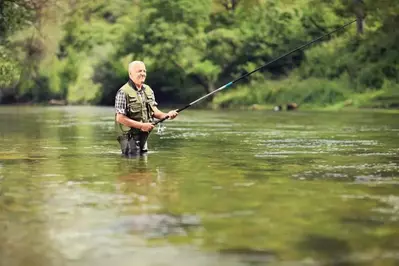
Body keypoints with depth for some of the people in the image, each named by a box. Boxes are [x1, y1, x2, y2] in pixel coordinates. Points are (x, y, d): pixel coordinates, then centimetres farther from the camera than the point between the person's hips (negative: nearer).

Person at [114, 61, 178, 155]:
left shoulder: (148, 90, 10)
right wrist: (141, 125, -19)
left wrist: (167, 115, -7)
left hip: (144, 136, 7)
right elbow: (120, 118, -17)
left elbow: (154, 110, 14)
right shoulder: (123, 92, -14)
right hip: (129, 136, -7)